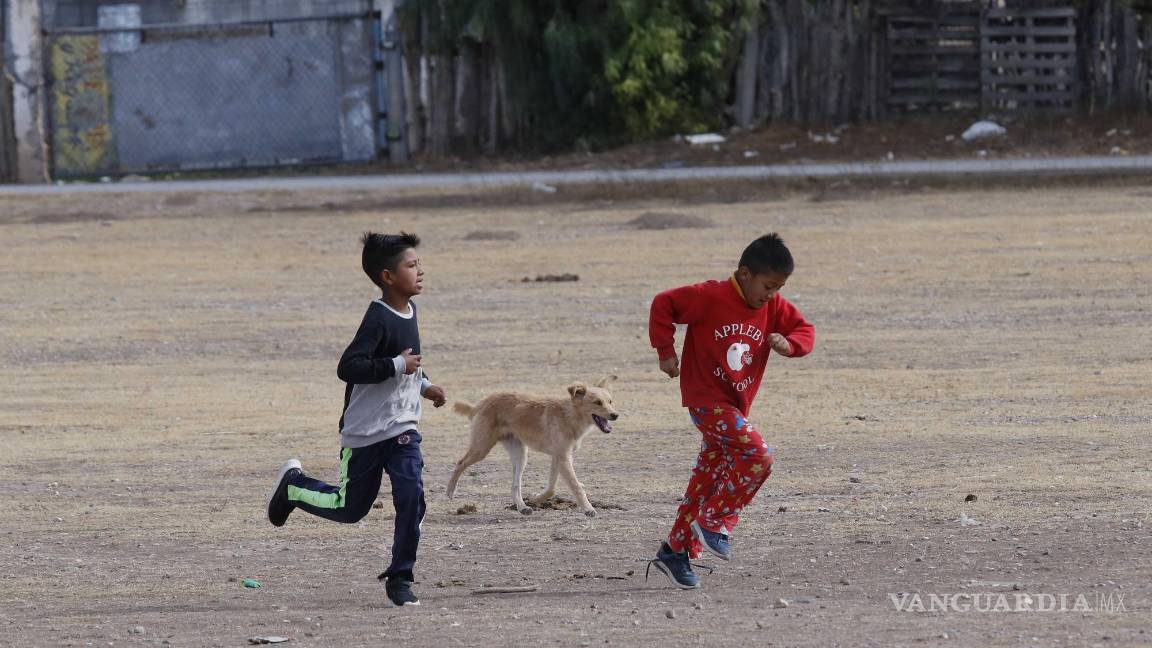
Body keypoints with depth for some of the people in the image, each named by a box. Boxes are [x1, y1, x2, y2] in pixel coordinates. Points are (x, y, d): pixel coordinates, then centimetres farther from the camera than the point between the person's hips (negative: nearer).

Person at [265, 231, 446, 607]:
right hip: (365, 431, -6)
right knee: (350, 508, 8)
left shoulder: (408, 311, 6)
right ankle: (293, 485, 36)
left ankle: (400, 579, -2)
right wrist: (397, 366, -30)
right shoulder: (379, 318, -21)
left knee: (412, 497, -12)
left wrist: (423, 384, 14)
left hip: (402, 428, 6)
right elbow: (348, 367, -30)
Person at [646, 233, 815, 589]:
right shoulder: (711, 297, -16)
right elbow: (663, 304, -11)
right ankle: (713, 523, -11)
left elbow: (804, 330, 11)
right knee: (757, 456, -21)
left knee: (709, 480, 11)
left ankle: (676, 551, 20)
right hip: (706, 397, -8)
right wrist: (666, 351, -10)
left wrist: (789, 344, -12)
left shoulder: (773, 307, 4)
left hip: (735, 405, 8)